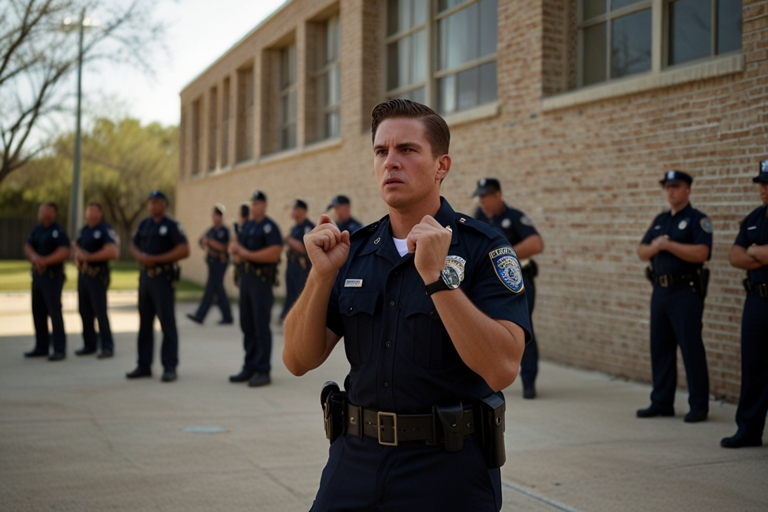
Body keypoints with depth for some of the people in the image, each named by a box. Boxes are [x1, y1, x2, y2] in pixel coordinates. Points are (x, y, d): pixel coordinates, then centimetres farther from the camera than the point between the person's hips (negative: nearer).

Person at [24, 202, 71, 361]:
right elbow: (28, 247, 5)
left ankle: (59, 349, -4)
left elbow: (64, 253, -19)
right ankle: (42, 347, 19)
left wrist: (44, 261, -19)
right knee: (38, 312, 10)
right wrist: (34, 257, -16)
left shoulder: (58, 231, -9)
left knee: (54, 311, -7)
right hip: (37, 274, 8)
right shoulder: (37, 230, 14)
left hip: (52, 275, -7)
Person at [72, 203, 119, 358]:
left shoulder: (105, 230, -10)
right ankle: (89, 345, 19)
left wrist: (89, 257, -16)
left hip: (97, 275, -8)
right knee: (85, 311, 10)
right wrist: (78, 256, 2)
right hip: (83, 274, 8)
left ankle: (107, 347, -2)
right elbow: (77, 246, 26)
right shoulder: (84, 230, 15)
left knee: (100, 311, -8)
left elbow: (112, 252, -21)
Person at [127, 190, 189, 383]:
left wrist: (156, 259, -16)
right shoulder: (144, 224, 14)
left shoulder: (172, 226, -5)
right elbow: (133, 245, 19)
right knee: (144, 323, 10)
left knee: (167, 323, -5)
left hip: (163, 278, -6)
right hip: (145, 276, 7)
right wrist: (140, 256, -5)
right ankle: (144, 366, 17)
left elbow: (184, 250, -14)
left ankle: (170, 368, -1)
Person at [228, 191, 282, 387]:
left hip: (262, 279, -8)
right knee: (247, 325, 10)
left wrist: (247, 254, -15)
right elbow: (235, 246, 21)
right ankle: (250, 367, 17)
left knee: (261, 326, -6)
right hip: (246, 277, 8)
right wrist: (235, 247, -3)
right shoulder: (246, 226, 16)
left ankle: (263, 371, -2)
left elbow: (274, 253, -19)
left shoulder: (269, 227, -8)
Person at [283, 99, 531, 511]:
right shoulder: (355, 250, 4)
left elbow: (501, 369, -22)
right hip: (355, 461, 4)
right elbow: (299, 360, 1)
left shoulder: (483, 248, -10)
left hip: (449, 471, -4)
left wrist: (437, 276, -26)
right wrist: (321, 275, -12)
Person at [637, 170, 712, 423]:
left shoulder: (698, 220, -5)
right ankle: (661, 402, 18)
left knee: (691, 348, -4)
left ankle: (699, 406, 3)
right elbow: (642, 252, 13)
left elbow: (700, 253, -19)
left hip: (686, 291, -7)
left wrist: (668, 244, -16)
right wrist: (654, 247, -9)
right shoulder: (660, 220, 16)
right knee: (660, 347, 10)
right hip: (661, 289, 7)